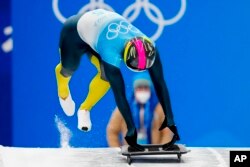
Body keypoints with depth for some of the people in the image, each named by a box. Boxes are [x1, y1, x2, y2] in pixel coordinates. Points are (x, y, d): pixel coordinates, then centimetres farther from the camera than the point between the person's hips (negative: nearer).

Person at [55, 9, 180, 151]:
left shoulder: (148, 48, -31)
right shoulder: (111, 53, -46)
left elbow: (160, 84, -27)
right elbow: (119, 94, -43)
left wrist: (170, 121, -28)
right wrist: (131, 130, -40)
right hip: (75, 30, -4)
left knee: (107, 74, -11)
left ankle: (85, 109, 13)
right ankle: (63, 93, 50)